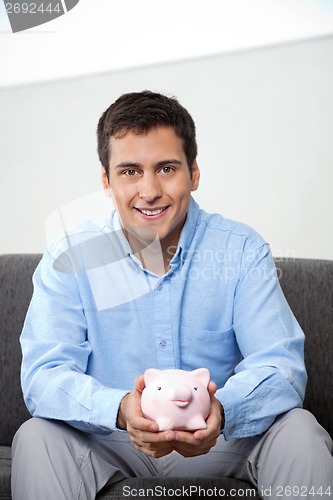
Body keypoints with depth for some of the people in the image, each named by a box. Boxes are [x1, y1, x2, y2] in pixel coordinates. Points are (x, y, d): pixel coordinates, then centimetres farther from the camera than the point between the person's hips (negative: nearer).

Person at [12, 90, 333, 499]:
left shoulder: (242, 251, -7)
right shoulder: (68, 259, -8)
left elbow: (281, 365, -16)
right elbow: (44, 376, -17)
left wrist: (220, 411, -40)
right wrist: (121, 410, -40)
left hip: (225, 440, 1)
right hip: (110, 442, 0)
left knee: (299, 429, -25)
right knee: (36, 439, -28)